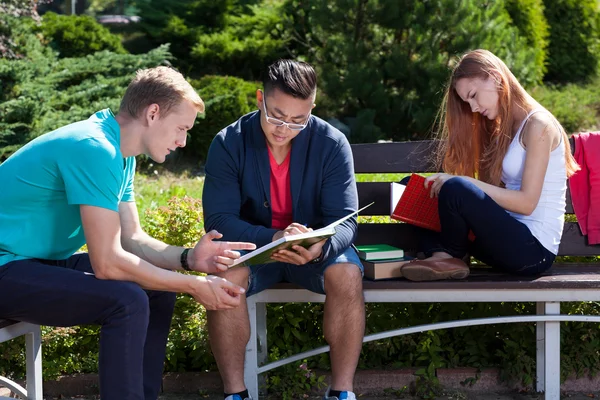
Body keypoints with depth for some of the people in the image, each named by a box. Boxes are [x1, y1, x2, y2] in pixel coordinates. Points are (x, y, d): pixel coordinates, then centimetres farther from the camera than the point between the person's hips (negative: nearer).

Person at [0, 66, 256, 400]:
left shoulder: (120, 155, 8)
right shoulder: (95, 150, -24)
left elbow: (131, 239, 10)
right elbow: (107, 262, -25)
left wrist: (187, 258, -8)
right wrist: (193, 285, -19)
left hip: (45, 260, 10)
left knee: (158, 291, 6)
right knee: (127, 301, -26)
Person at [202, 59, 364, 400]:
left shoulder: (332, 144, -14)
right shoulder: (229, 144, -15)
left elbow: (345, 220, -16)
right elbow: (219, 219, -19)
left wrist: (320, 247, -41)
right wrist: (271, 239, -38)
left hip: (315, 247, 0)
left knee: (347, 274, -31)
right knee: (226, 277, -32)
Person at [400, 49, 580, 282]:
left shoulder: (538, 125, -10)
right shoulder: (506, 128, 16)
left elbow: (526, 202, -17)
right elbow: (498, 194, 10)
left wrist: (464, 183, -19)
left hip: (534, 249, -9)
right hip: (513, 239, 9)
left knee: (455, 189, -30)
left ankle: (450, 257, -3)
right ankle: (442, 255, -12)